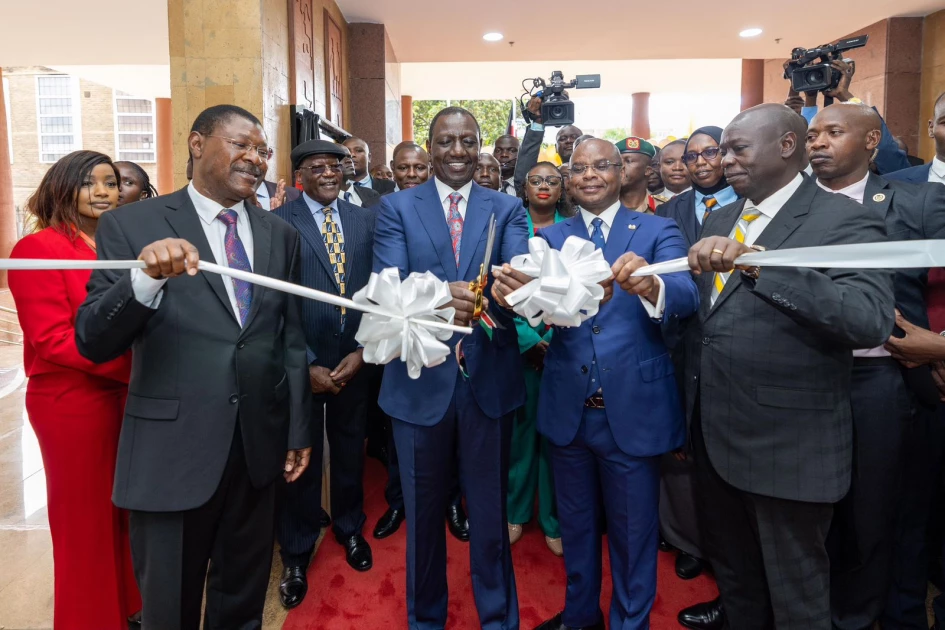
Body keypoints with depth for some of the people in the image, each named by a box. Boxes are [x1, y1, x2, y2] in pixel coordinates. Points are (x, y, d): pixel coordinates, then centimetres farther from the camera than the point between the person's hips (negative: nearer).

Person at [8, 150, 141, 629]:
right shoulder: (39, 248, -12)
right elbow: (52, 339, -18)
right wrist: (137, 367, -22)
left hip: (126, 394, 6)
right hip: (72, 402, -6)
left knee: (124, 507, 18)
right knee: (85, 517, 10)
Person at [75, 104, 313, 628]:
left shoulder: (280, 233, 6)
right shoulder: (130, 225, -6)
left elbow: (291, 339, 9)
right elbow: (92, 343, -12)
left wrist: (299, 429, 8)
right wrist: (145, 278, -31)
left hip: (259, 442, 3)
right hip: (172, 447, -3)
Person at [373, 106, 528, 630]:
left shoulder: (507, 209, 3)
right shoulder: (395, 208, 1)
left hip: (489, 381, 0)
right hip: (419, 383, 0)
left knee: (490, 511, 14)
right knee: (423, 512, 17)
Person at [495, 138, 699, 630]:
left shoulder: (658, 231, -2)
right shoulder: (551, 237, 6)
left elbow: (686, 297, -20)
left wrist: (650, 285, -42)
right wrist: (511, 289, -36)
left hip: (634, 408, -3)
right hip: (567, 408, 3)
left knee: (633, 533, 14)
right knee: (575, 525, 21)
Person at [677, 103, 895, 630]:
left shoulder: (845, 221, -13)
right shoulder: (720, 220, 10)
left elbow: (872, 320, -28)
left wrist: (759, 263, -34)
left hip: (787, 445, -6)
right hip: (714, 434, 7)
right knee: (732, 569, 25)